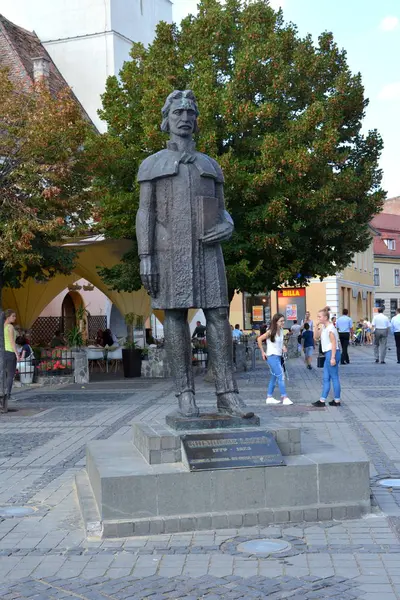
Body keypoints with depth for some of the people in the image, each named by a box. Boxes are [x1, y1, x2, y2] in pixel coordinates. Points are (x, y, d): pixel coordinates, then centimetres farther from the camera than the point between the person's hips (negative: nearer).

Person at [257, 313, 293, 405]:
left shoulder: (281, 331, 6)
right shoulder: (271, 332, -15)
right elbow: (259, 339, -17)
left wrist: (283, 347, -1)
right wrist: (262, 352, -13)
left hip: (278, 356, 8)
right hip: (272, 357, -8)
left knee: (274, 377, 13)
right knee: (281, 376, -11)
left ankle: (269, 397, 21)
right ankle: (284, 398, -8)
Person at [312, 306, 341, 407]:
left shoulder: (330, 328, -14)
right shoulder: (324, 327, 14)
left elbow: (334, 343, -18)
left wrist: (333, 358, -22)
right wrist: (319, 329, 7)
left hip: (332, 353, -10)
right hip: (328, 354, 10)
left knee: (334, 378, -3)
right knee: (326, 378, 9)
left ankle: (337, 400, 3)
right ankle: (322, 400, 12)